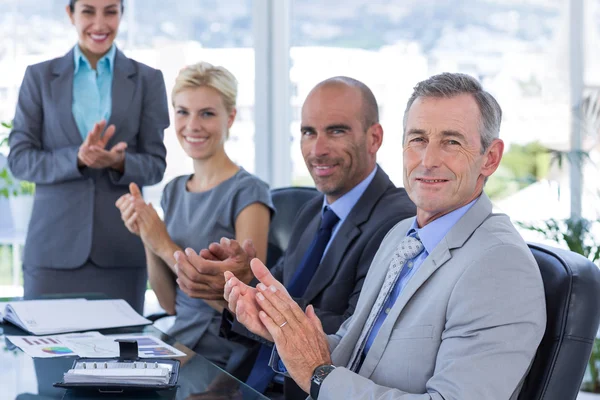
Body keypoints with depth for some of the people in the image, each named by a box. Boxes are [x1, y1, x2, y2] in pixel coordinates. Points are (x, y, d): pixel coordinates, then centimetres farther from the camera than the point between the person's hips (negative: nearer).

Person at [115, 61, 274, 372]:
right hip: (178, 348, 6)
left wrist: (165, 246, -15)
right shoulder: (173, 191, 10)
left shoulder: (248, 193, -10)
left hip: (224, 362, -6)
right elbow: (170, 303, 11)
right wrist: (147, 239, -5)